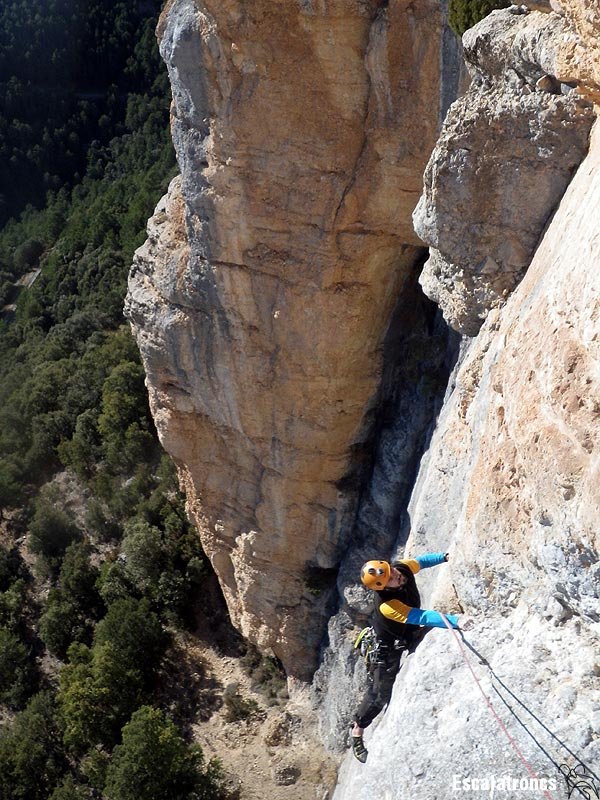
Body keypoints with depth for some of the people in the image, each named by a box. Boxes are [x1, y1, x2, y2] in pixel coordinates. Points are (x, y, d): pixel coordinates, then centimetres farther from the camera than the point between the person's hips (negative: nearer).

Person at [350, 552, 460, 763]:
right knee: (380, 693, -2)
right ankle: (357, 731, 20)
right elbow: (423, 617, -47)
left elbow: (421, 561, -1)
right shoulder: (386, 606, -43)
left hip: (411, 633, 8)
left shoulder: (402, 567, -24)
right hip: (390, 646, -7)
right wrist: (454, 621, -54)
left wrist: (444, 557, -3)